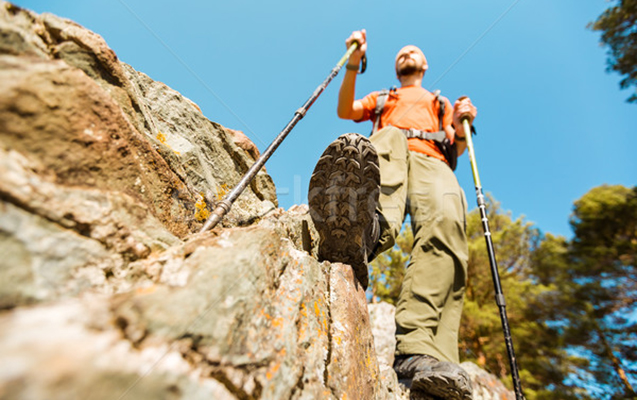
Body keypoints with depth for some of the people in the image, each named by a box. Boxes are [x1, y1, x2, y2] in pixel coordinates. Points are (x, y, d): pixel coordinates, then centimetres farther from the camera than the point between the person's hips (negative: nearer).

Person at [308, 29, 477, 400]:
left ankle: (421, 355, -53)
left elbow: (457, 147, 26)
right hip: (384, 155, 0)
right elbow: (345, 110, 20)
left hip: (432, 159, 0)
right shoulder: (381, 99, 41)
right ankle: (367, 226, -68)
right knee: (391, 136, -39)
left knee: (446, 222, -35)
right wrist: (354, 63, 10)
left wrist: (463, 126, 4)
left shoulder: (443, 103, 42)